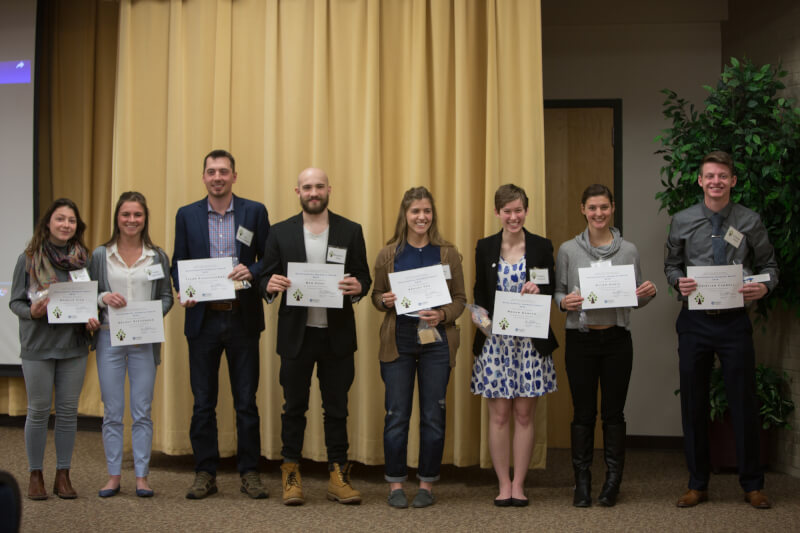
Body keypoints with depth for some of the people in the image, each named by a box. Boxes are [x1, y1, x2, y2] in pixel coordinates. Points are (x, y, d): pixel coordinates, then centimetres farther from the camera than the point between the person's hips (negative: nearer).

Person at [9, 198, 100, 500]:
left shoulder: (83, 259, 5)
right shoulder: (28, 259, -1)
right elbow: (15, 301, 1)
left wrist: (91, 320, -6)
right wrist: (32, 311, -19)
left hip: (74, 345, 2)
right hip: (38, 346, -2)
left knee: (68, 411, 6)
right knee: (39, 410, 4)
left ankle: (63, 475, 16)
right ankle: (35, 476, 16)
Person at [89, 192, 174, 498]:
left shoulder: (157, 256, 6)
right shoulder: (100, 255, 5)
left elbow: (166, 296, 8)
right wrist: (104, 298, -13)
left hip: (144, 340, 0)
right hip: (109, 338, 0)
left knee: (142, 411, 3)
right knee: (112, 411, 5)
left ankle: (142, 476, 11)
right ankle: (113, 475, 15)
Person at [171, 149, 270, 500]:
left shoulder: (255, 212, 3)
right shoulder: (187, 215, 7)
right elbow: (178, 264, 8)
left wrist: (251, 271, -17)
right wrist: (183, 292, -11)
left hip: (243, 318, -1)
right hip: (203, 318, 1)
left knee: (246, 401, 5)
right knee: (203, 402, 7)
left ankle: (249, 473, 14)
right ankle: (205, 474, 16)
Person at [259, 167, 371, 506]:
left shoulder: (351, 231, 4)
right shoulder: (281, 233, 5)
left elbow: (363, 277, 5)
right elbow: (266, 280, 5)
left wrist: (358, 286, -18)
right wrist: (270, 285, -19)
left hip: (337, 335, 0)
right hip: (296, 335, 0)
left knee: (336, 408, 7)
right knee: (294, 407, 8)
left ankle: (338, 476, 16)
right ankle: (291, 475, 18)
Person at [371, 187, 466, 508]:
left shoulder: (448, 253, 4)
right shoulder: (388, 254, 5)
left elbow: (460, 299, 5)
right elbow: (376, 295, 11)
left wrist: (442, 316, -14)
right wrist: (385, 301, -11)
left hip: (436, 343, 0)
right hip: (397, 343, 0)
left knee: (433, 415, 5)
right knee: (396, 414, 2)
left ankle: (427, 483, 17)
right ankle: (395, 483, 15)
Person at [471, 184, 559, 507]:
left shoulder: (542, 247, 3)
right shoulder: (485, 248, 5)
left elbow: (551, 293, 6)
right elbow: (479, 294, 9)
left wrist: (538, 290, -15)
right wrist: (482, 316, -10)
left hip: (530, 339, 0)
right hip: (495, 340, 1)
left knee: (524, 414, 4)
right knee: (499, 415, 3)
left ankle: (518, 485, 12)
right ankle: (503, 485, 12)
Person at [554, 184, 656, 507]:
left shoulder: (628, 250, 6)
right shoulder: (568, 250, 3)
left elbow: (637, 299, 11)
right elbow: (557, 292, 6)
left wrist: (649, 293, -10)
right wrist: (564, 302, -15)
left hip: (616, 339, 1)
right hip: (581, 339, 0)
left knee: (613, 411, 5)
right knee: (583, 412, 4)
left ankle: (613, 481, 15)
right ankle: (582, 483, 13)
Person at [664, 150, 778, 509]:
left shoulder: (750, 222, 0)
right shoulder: (682, 222, 3)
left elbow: (769, 264, 6)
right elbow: (671, 264, 11)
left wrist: (764, 286, -14)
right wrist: (679, 282, -10)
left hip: (734, 321, -1)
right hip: (695, 321, 1)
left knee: (743, 402, 4)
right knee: (693, 403, 7)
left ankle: (752, 486, 19)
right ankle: (697, 484, 21)